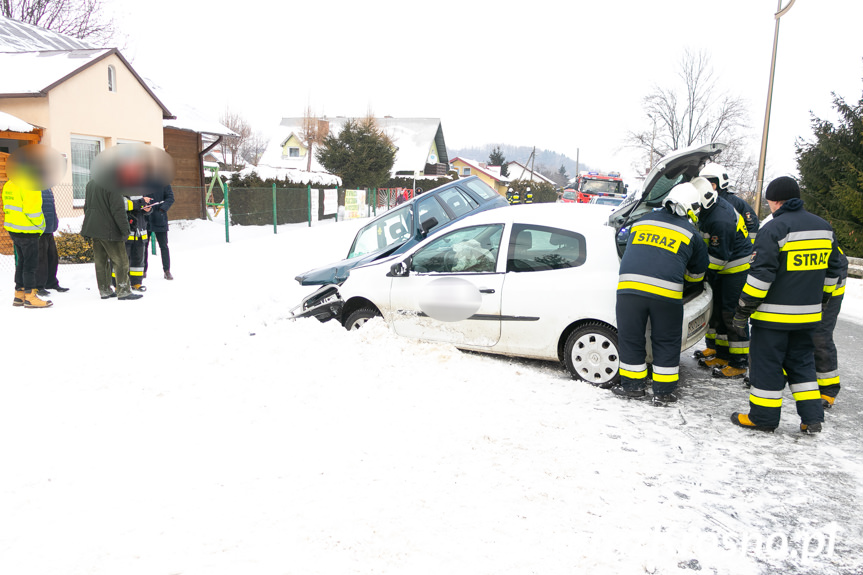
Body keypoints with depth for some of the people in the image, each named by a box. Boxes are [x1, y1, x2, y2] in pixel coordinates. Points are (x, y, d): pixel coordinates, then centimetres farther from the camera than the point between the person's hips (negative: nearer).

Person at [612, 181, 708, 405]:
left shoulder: (642, 222, 21)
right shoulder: (691, 235, 13)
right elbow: (697, 273, 24)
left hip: (629, 286, 2)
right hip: (666, 293, -2)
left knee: (630, 338, 14)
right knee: (666, 343, 13)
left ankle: (632, 386, 24)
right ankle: (663, 392, 20)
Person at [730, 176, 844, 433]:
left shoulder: (774, 229, -15)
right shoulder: (824, 227, 9)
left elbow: (761, 274, -20)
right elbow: (831, 269, 17)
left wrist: (743, 310, -15)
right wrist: (819, 299, 27)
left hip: (774, 315, -7)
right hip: (808, 315, 7)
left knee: (766, 364, 3)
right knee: (802, 362, 18)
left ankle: (763, 418, 12)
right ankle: (812, 418, 18)